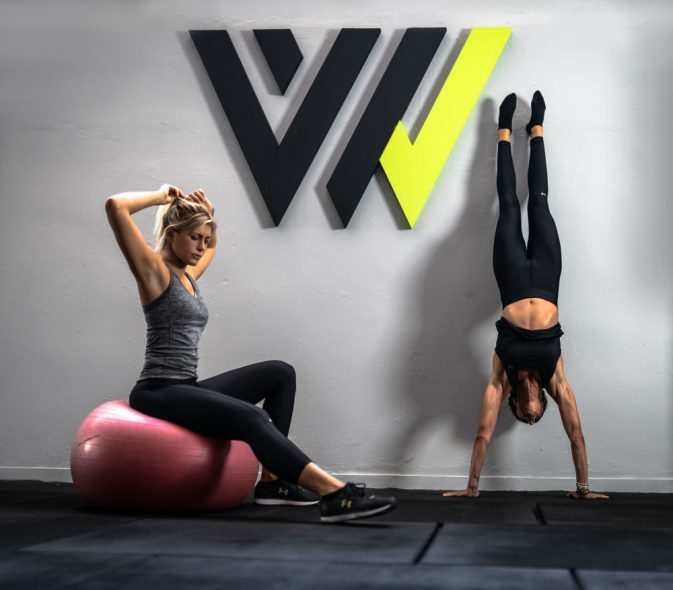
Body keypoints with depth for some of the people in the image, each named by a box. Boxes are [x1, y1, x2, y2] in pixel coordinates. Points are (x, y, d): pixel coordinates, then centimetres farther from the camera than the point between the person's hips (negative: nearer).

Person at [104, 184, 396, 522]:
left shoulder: (186, 275, 17)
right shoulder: (155, 271, -7)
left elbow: (210, 247, 41)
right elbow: (115, 206, -20)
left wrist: (209, 215, 21)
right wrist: (161, 197, -5)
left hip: (186, 389, 10)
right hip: (158, 392, -10)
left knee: (279, 374, 7)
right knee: (249, 418, -32)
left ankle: (272, 481, 0)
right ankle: (335, 495, -38)